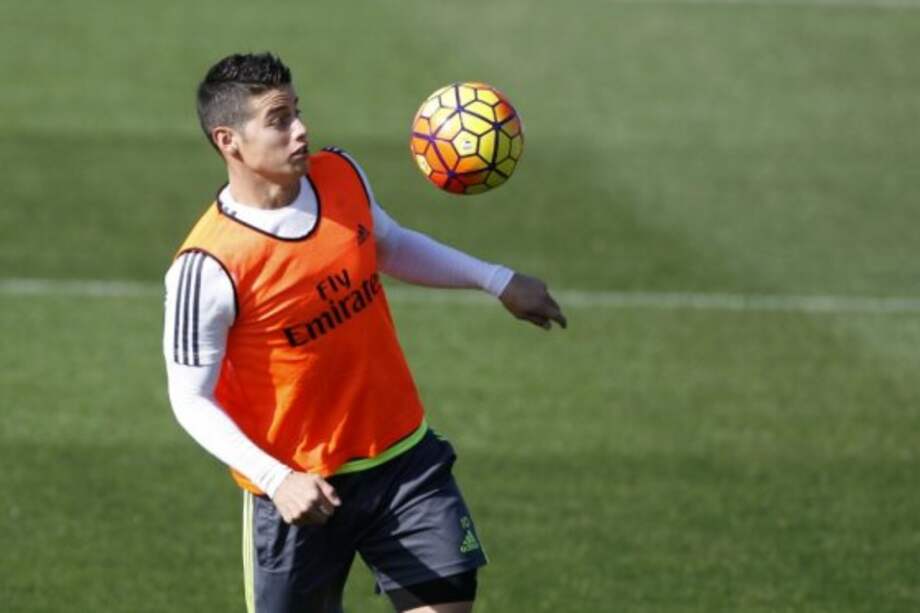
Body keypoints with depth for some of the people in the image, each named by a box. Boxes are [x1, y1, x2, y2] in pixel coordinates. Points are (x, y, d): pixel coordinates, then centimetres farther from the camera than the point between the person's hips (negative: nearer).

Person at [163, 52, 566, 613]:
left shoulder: (342, 177, -4)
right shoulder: (209, 267, -23)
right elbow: (192, 399, -17)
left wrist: (497, 280, 17)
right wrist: (276, 478, -28)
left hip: (402, 456, 5)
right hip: (302, 490, -5)